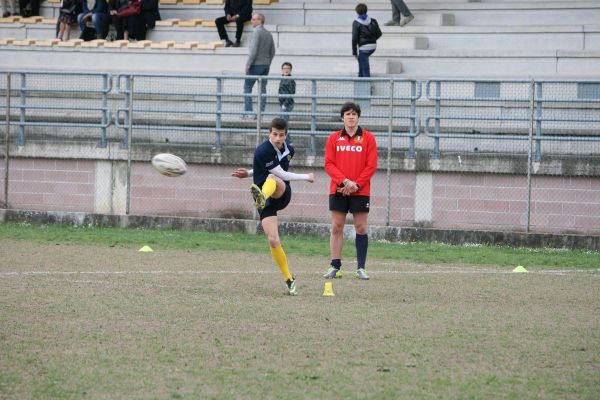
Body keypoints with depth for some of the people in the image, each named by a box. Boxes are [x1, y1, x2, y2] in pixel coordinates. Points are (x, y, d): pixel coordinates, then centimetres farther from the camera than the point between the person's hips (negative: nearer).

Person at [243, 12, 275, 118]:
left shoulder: (257, 32, -13)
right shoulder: (269, 34, 11)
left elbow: (253, 51, -18)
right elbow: (272, 52, 15)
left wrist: (248, 65, -14)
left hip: (256, 65, -7)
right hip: (266, 65, 7)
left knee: (247, 87, -2)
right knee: (263, 88, 8)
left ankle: (248, 112, -8)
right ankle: (261, 112, 6)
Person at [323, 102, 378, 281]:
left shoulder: (368, 138, 3)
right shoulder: (334, 138, 7)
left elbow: (371, 165, -2)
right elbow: (329, 164, 1)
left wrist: (356, 184, -11)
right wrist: (344, 181, -13)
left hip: (360, 191, -1)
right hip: (338, 190, 1)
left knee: (361, 227, -1)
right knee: (336, 227, 0)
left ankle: (361, 268, 3)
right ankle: (335, 267, 3)